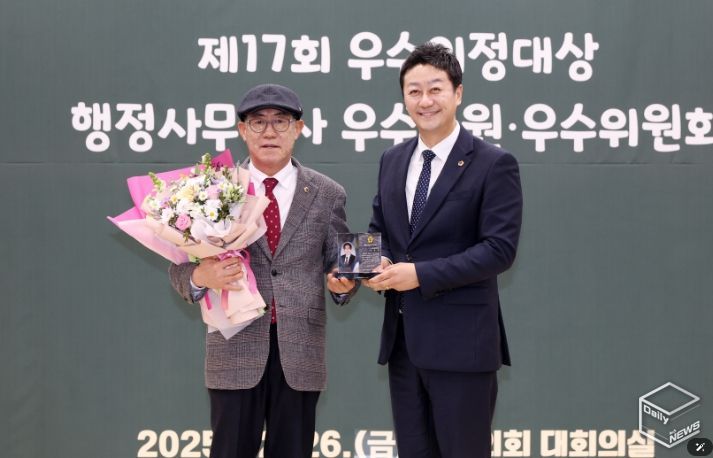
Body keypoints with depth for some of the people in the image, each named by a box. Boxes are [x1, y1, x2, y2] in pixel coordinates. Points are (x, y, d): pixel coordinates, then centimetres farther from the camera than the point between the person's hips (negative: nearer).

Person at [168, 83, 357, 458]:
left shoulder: (327, 195, 6)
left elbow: (337, 265, 9)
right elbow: (181, 268, 2)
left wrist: (342, 283, -13)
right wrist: (201, 277, -20)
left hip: (301, 350, 1)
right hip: (235, 348, -1)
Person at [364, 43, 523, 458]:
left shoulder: (494, 164, -8)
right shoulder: (392, 161, 12)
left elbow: (500, 249, -15)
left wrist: (421, 274, -20)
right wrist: (379, 263, -4)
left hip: (461, 340, -6)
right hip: (402, 337, 6)